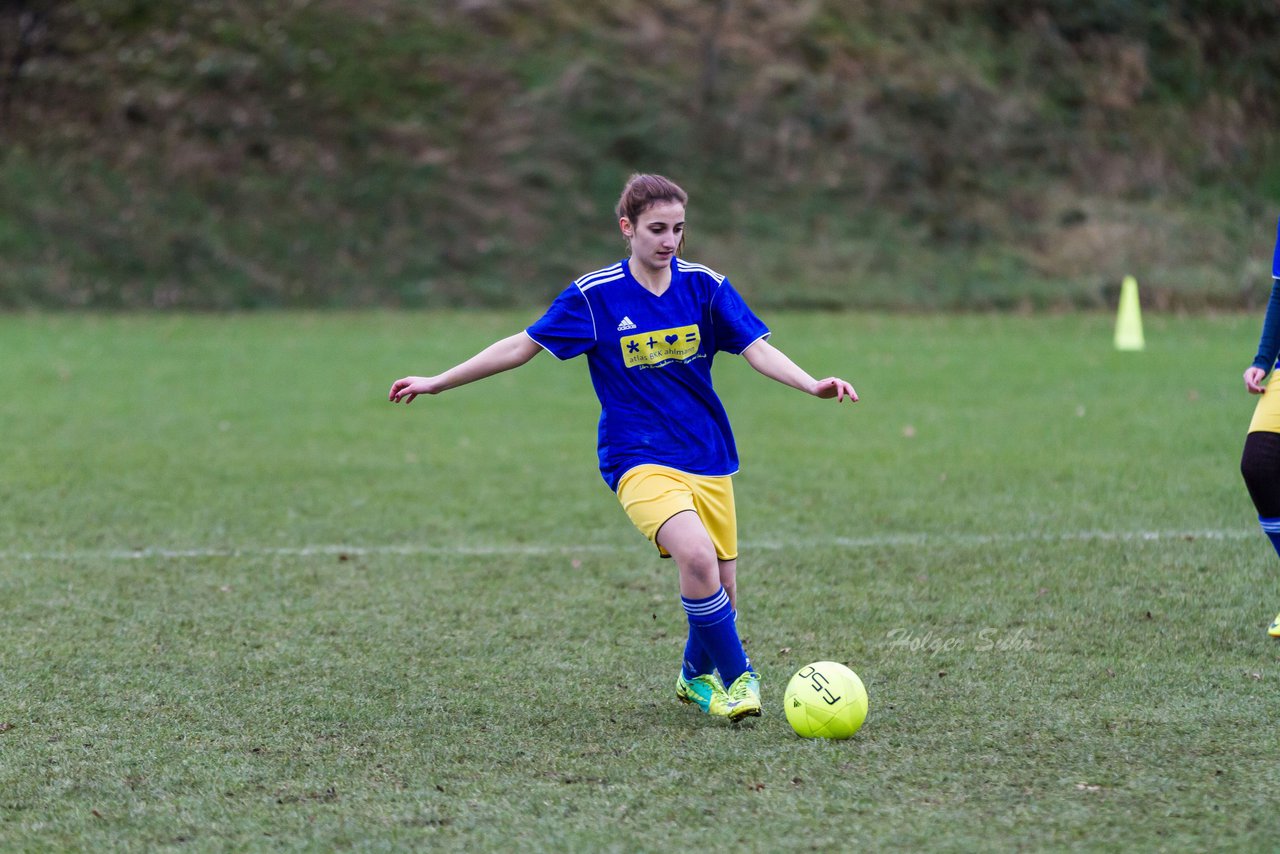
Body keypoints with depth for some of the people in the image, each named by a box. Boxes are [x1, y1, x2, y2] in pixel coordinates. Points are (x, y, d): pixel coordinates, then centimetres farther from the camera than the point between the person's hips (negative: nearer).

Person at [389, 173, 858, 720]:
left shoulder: (705, 286, 0)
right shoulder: (595, 296, -6)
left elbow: (756, 348, -8)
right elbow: (522, 346, 3)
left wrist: (812, 385, -26)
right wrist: (437, 383, 4)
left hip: (709, 461, 4)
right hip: (639, 463, -4)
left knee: (720, 590, 6)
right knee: (695, 554, -29)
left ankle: (698, 676, 38)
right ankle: (738, 676, -13)